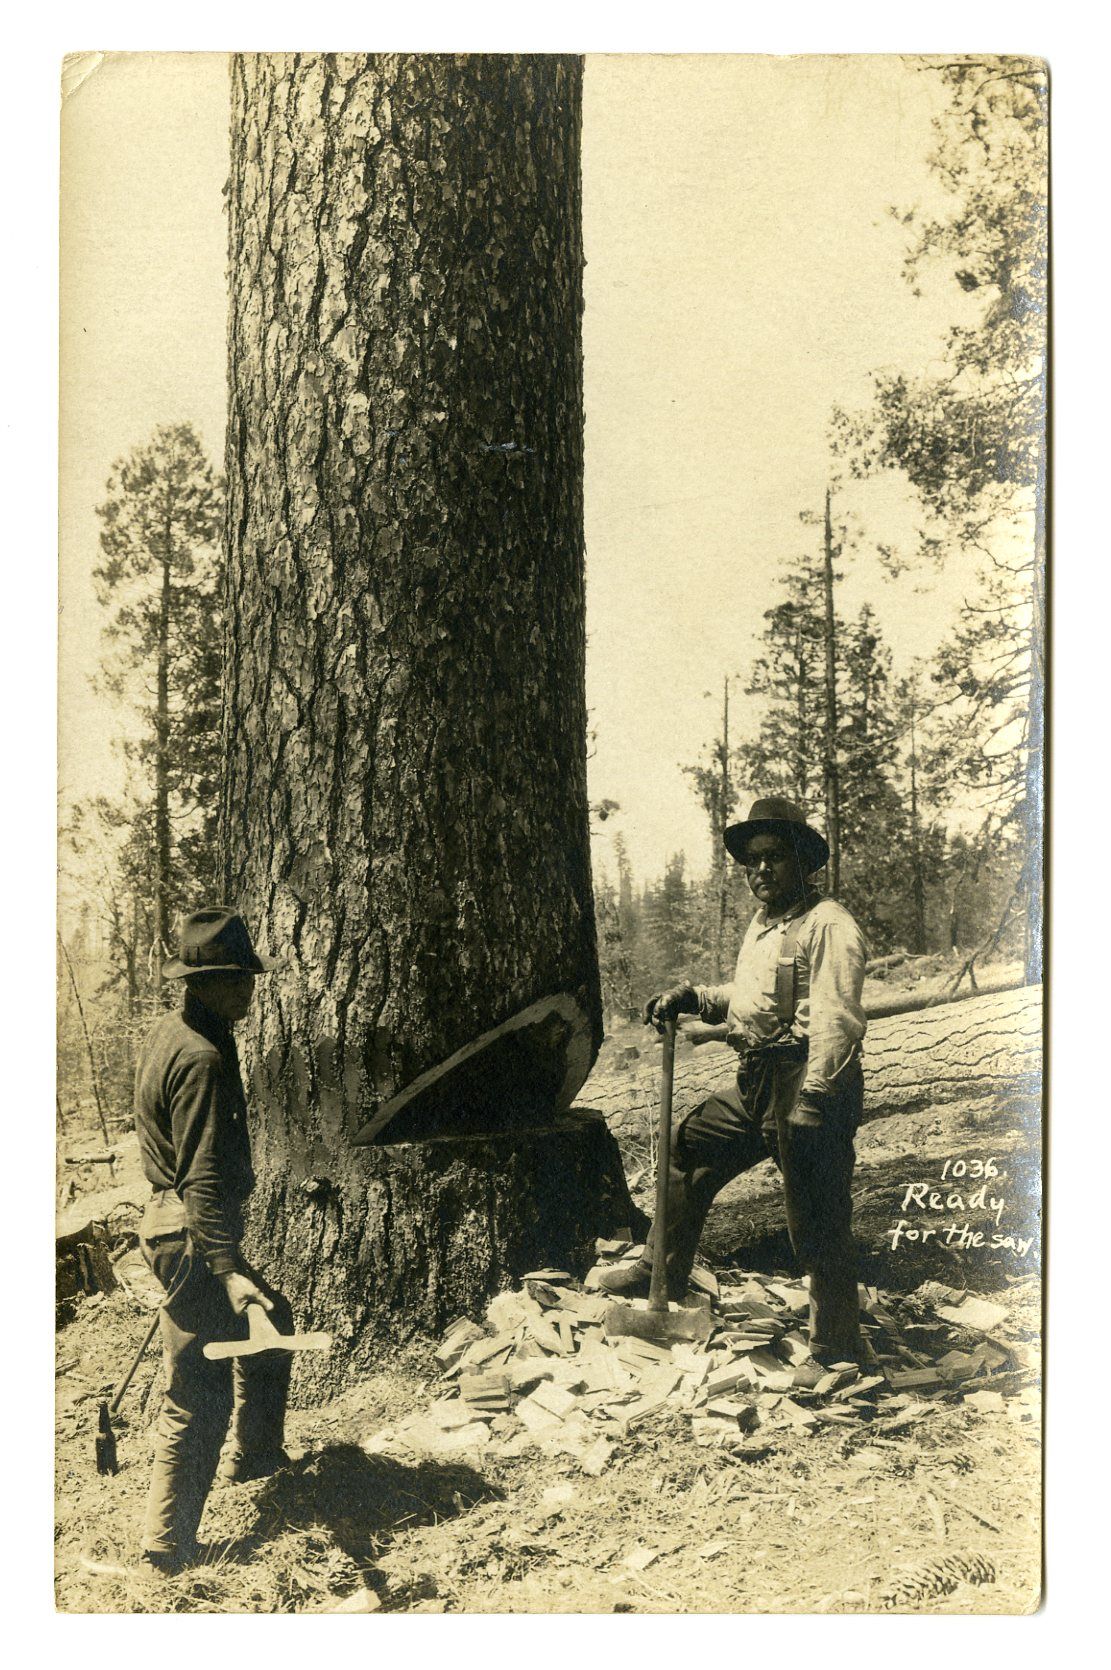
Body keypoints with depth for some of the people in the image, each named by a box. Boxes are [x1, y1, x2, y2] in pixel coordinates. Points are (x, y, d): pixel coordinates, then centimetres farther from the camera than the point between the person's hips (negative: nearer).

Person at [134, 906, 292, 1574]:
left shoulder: (173, 1033, 8)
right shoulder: (203, 1057, -23)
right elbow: (204, 1176, -29)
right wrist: (227, 1268, -34)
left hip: (174, 1223, 11)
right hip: (194, 1238, -11)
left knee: (271, 1324, 25)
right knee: (197, 1393, -2)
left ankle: (252, 1455, 40)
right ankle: (169, 1545, 7)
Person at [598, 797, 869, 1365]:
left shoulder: (827, 925, -13)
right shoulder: (762, 925, 18)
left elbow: (835, 1020, -22)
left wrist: (812, 1099, -28)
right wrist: (689, 997, 16)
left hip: (809, 1084, -10)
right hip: (757, 1084, 10)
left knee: (816, 1223, -5)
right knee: (686, 1148, 17)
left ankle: (837, 1351, 6)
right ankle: (663, 1272, 33)